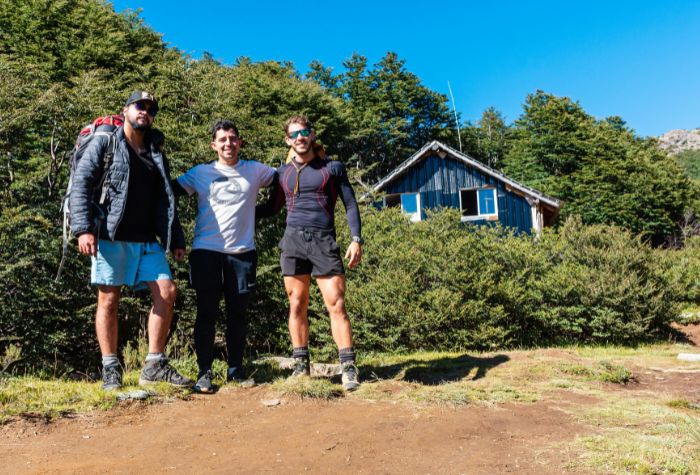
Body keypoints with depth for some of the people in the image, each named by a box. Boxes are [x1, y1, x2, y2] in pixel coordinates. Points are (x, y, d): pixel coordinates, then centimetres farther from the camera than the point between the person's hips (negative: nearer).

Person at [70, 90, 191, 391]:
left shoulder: (155, 152, 20)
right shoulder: (104, 142, 5)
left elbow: (165, 199, 21)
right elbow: (81, 184, -5)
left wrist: (176, 239, 14)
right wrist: (83, 228, -17)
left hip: (147, 240, 5)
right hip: (111, 236, -5)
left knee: (166, 292, -5)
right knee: (109, 300, 0)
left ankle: (154, 366, 3)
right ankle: (110, 369, 10)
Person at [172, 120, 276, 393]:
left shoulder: (255, 171, 8)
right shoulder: (200, 173, 6)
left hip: (242, 252, 1)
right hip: (207, 251, -1)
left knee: (237, 313, 8)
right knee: (207, 313, 0)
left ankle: (235, 368, 21)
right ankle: (204, 372, 8)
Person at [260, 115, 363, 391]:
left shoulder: (332, 168, 9)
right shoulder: (283, 172, 15)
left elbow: (350, 204, 7)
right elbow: (272, 207, 25)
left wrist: (356, 239, -4)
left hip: (324, 242, -2)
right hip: (293, 241, 3)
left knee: (336, 304, -9)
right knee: (297, 306, 4)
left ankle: (348, 367, -4)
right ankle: (301, 366, 13)